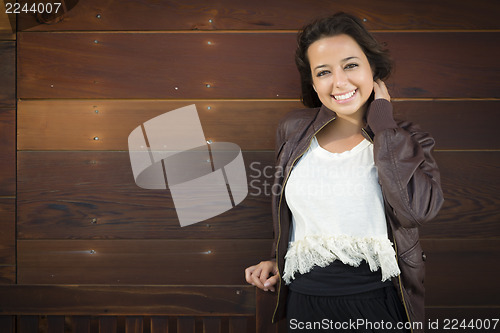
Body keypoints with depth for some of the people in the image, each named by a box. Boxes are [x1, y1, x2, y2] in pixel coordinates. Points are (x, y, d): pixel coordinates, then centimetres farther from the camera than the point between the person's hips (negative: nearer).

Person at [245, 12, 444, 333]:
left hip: (378, 304, -2)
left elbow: (418, 209, -25)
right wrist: (276, 261, 9)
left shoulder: (406, 138, -4)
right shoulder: (294, 130, 2)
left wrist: (382, 120, -17)